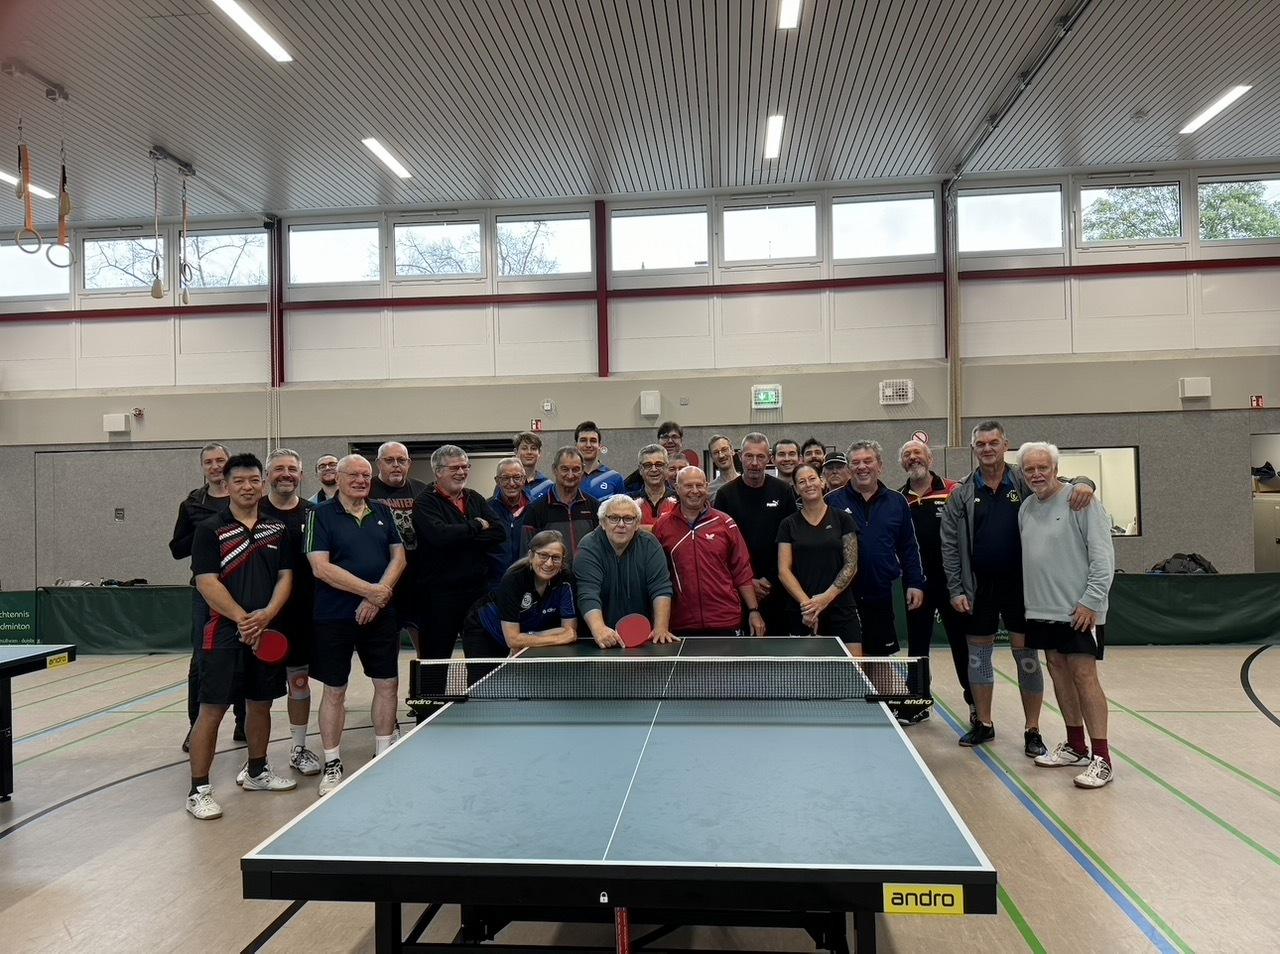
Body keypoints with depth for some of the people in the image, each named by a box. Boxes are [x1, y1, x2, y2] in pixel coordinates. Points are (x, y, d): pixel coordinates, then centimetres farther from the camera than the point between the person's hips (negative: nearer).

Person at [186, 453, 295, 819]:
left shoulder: (277, 528, 9)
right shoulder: (209, 530, -4)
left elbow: (285, 576, 6)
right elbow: (207, 583, -11)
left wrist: (267, 614, -11)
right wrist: (243, 619, -18)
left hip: (267, 632, 5)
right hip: (224, 634, -5)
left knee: (261, 703, 15)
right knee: (212, 709, -3)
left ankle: (256, 772, 32)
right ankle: (198, 790, 7)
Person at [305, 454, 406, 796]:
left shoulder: (382, 512, 9)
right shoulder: (321, 515, -4)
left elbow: (398, 557, 5)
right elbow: (321, 567, -13)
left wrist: (379, 596, -10)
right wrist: (369, 590, -16)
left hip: (380, 614, 4)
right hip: (334, 617, -4)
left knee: (387, 684, 8)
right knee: (334, 691, 6)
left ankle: (383, 756, 23)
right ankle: (332, 765, 19)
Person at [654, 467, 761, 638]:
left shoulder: (724, 522, 3)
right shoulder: (662, 526, 2)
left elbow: (742, 571, 5)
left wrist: (753, 611, 1)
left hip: (726, 623, 0)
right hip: (682, 625, 0)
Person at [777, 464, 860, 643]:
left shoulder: (842, 519, 4)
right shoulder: (788, 525, 5)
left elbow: (851, 565, 0)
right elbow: (783, 571, 0)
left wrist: (826, 597, -11)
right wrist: (806, 603, -13)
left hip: (841, 609, -1)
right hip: (802, 613, 1)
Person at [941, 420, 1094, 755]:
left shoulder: (1025, 483, 0)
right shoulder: (962, 495, 2)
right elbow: (950, 546, 2)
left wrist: (1082, 483, -24)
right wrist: (956, 590, -4)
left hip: (1021, 585, -1)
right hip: (979, 587, 2)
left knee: (1027, 657, 3)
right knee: (978, 655, 10)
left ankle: (1032, 730, 16)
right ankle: (984, 724, 25)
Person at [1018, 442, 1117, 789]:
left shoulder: (1080, 502, -9)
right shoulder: (1026, 508, 11)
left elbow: (1103, 555, -12)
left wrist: (1091, 601, -16)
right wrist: (1029, 598, 12)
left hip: (1078, 611, -7)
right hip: (1041, 610, 7)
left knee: (1084, 675, -8)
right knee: (1058, 672, 11)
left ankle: (1101, 757, -1)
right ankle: (1075, 746, 24)